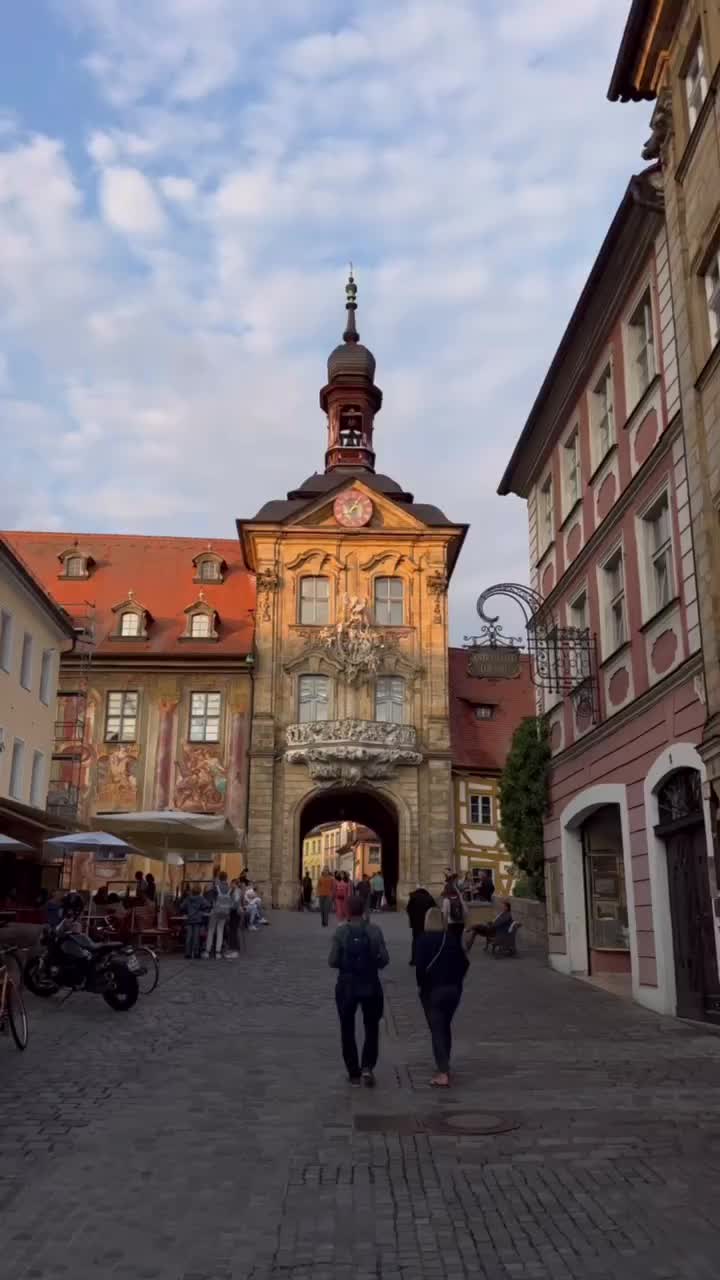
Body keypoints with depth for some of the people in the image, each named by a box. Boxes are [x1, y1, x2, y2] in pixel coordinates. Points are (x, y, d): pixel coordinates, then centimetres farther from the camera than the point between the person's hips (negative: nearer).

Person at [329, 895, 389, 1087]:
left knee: (347, 1030, 14)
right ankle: (368, 1067, 0)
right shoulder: (374, 930, -7)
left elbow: (332, 961, -11)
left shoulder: (341, 931, -10)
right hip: (371, 985, 1)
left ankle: (354, 1073, 18)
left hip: (346, 986, -1)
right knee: (372, 1028, 16)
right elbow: (384, 959, -6)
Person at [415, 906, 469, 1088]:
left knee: (437, 1030, -1)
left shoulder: (424, 939, -10)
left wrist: (420, 985, -7)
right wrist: (457, 981, 12)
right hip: (453, 988, 5)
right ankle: (444, 1065, 31)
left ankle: (443, 1073, -9)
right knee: (446, 1027, 21)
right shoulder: (453, 938, 2)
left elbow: (420, 965, -19)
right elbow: (464, 962, 2)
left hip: (432, 989, -5)